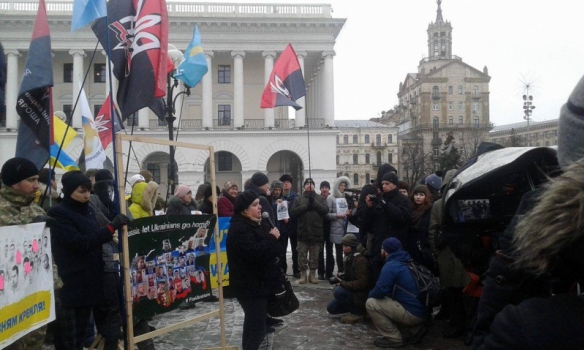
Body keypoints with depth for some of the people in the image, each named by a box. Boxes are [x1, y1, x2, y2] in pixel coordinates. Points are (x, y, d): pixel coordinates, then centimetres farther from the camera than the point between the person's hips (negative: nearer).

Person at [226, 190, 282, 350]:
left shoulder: (255, 224, 13)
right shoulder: (239, 228, -20)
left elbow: (266, 249, 23)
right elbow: (254, 253, -31)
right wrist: (271, 238, -20)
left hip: (258, 282, 11)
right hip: (250, 285, -10)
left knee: (253, 322, 20)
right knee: (257, 326, -9)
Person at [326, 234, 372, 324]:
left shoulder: (361, 260, -23)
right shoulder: (349, 258, 7)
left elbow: (362, 283, -27)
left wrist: (343, 284, -23)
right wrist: (342, 277, -3)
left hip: (362, 295, -9)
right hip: (352, 292, 9)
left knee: (338, 291, -28)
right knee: (331, 308, 5)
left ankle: (358, 313, -12)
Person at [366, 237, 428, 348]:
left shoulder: (390, 266, -14)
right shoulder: (407, 262, 15)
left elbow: (380, 291, -18)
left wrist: (370, 294, 5)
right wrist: (374, 294, 24)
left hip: (412, 313, -9)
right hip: (423, 312, 9)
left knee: (371, 303, -6)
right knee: (387, 300, 29)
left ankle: (394, 338, -1)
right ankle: (415, 330, 17)